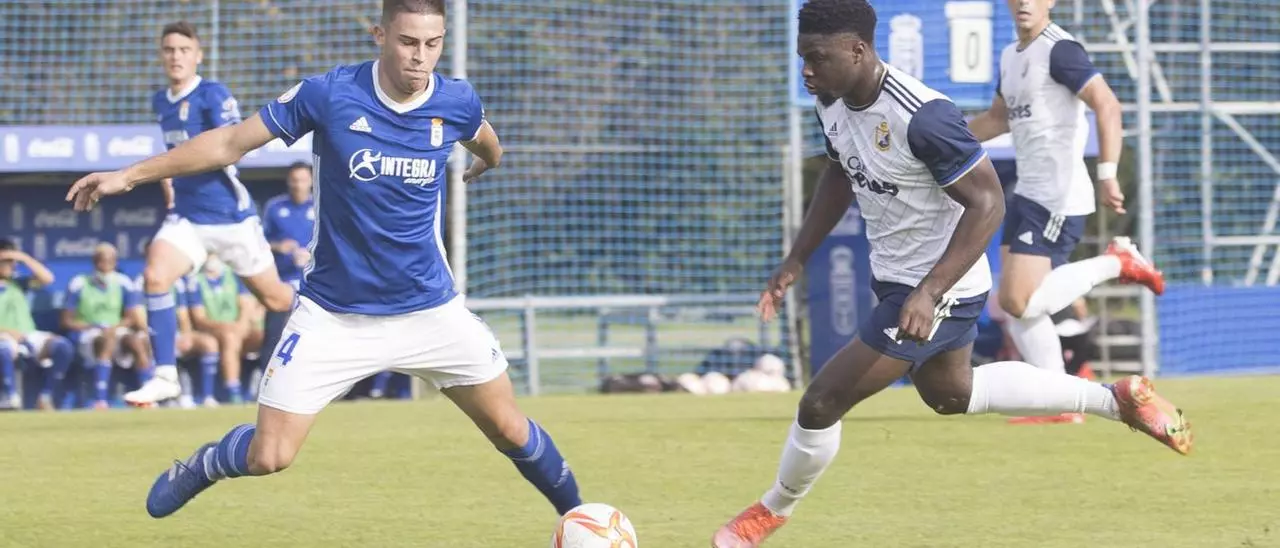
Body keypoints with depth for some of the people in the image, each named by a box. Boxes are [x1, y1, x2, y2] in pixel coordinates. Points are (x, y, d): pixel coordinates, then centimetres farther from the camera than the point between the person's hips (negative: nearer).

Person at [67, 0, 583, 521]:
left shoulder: (456, 102, -8)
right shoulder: (329, 94, -15)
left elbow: (486, 144, 19)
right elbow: (230, 142, -6)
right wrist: (129, 175, -6)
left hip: (431, 311, 2)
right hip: (333, 315, -2)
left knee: (509, 429, 2)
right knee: (268, 455, -6)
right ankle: (195, 470, 26)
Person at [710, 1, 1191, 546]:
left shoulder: (922, 117, -33)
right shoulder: (832, 103, -6)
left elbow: (987, 204, -29)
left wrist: (928, 294, -35)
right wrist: (795, 261, 9)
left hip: (940, 288, -10)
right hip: (894, 277, 10)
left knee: (822, 402, -6)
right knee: (950, 394, 29)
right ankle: (1117, 399, 36)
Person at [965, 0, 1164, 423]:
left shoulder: (1059, 50, -13)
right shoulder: (1011, 56, 16)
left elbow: (1107, 105, -23)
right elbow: (998, 118, 31)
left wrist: (1107, 174, -32)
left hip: (1060, 199, -9)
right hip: (1027, 194, 9)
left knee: (1019, 303, -15)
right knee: (1015, 306, 6)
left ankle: (1115, 263, 0)